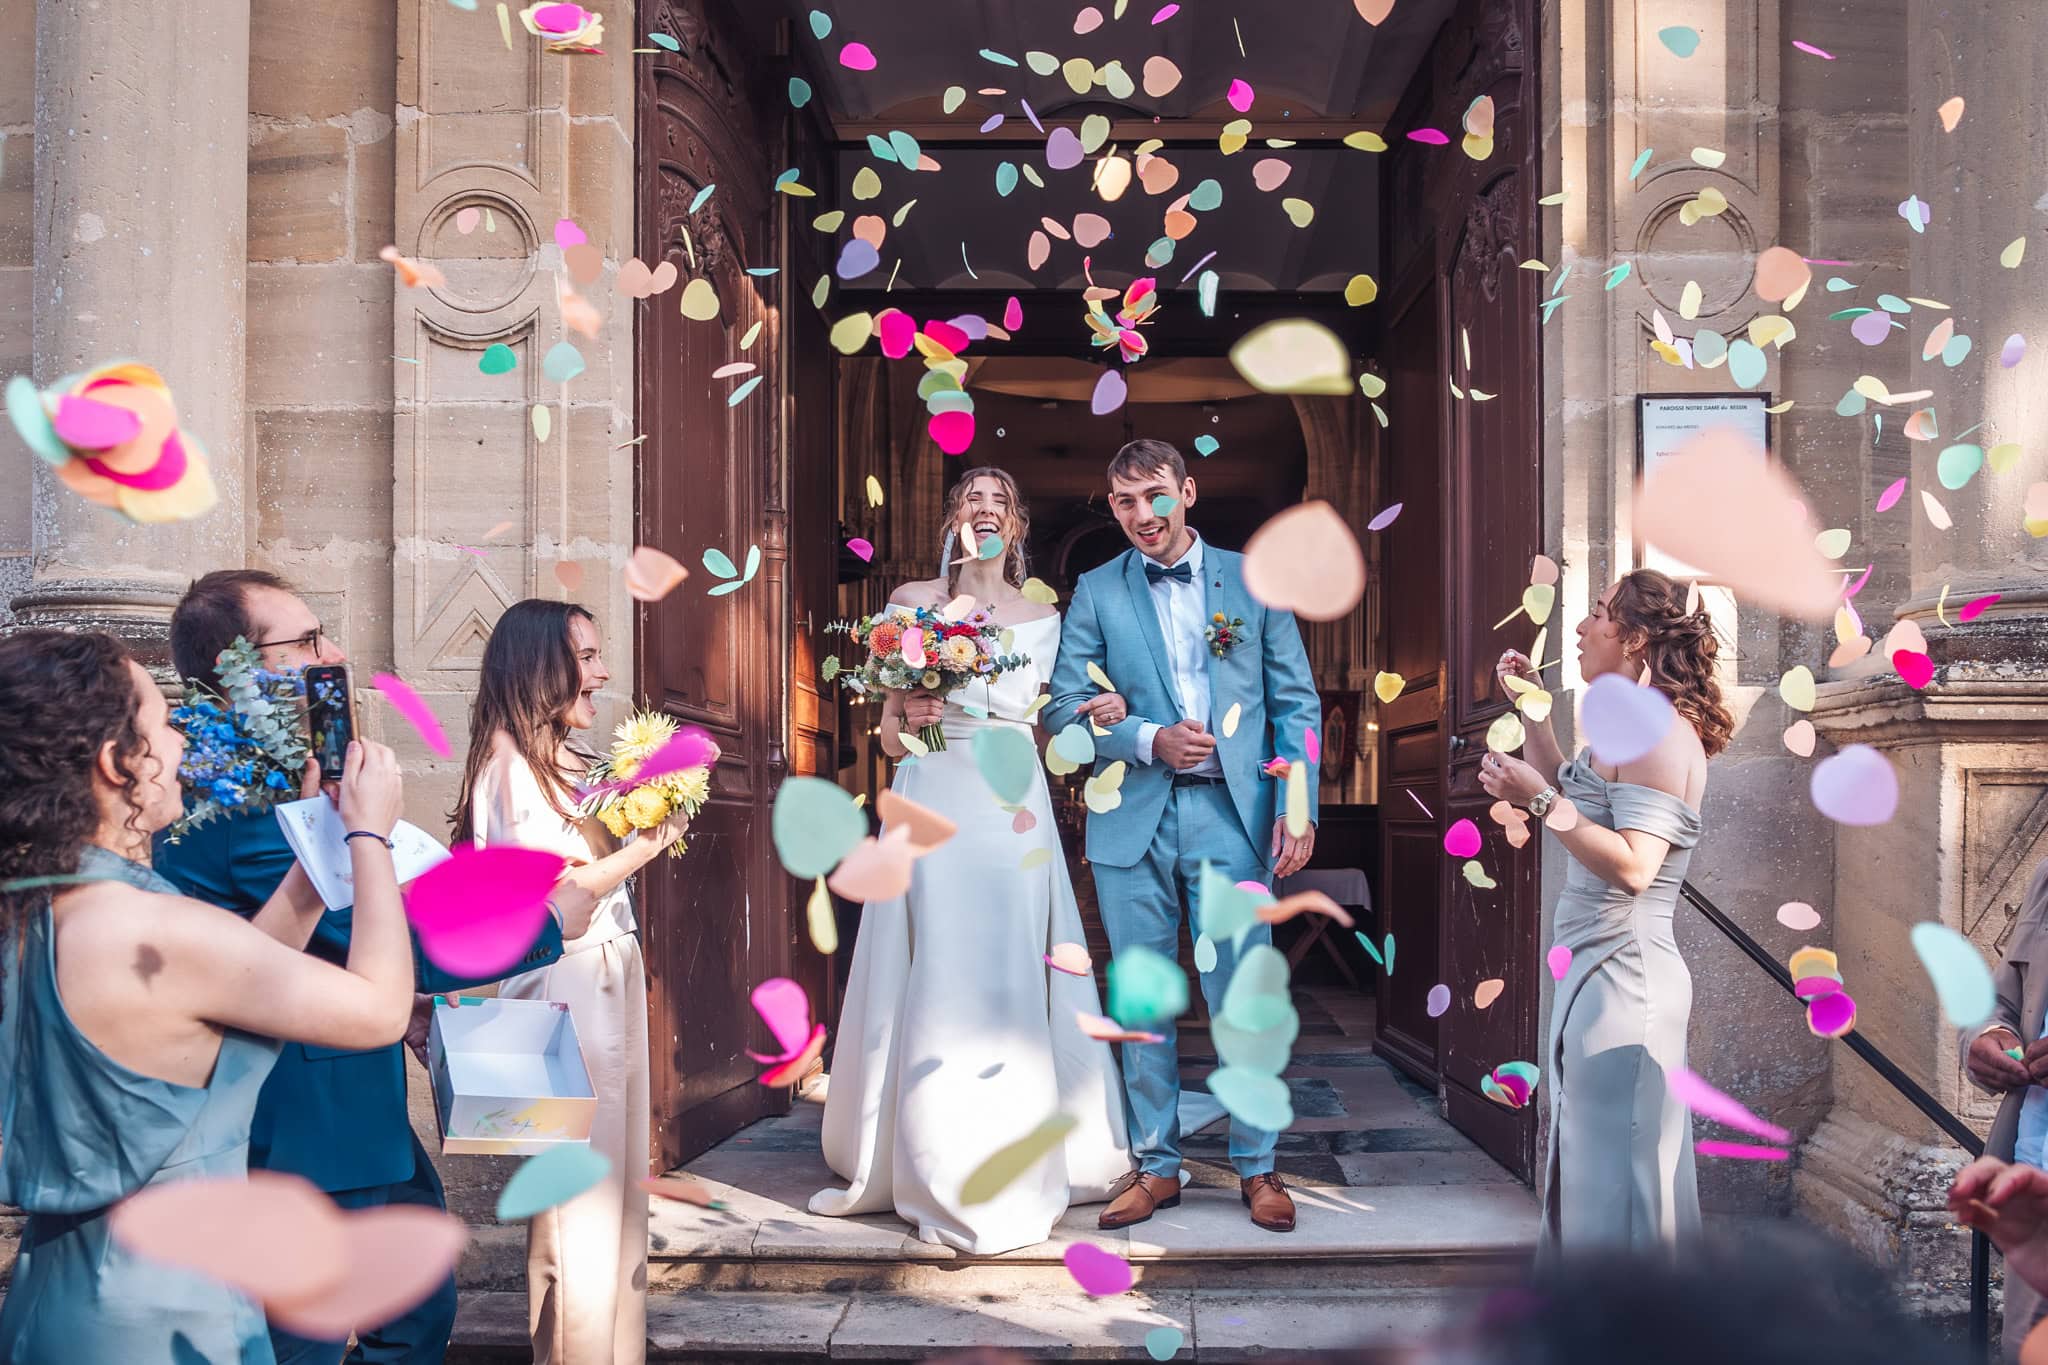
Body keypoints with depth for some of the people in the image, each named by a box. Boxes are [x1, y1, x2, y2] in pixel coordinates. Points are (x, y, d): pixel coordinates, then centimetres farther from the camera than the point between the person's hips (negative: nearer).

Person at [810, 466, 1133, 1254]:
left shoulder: (1043, 621, 11)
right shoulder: (910, 604, 7)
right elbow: (890, 737, 8)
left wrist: (1099, 716, -6)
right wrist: (906, 716, -13)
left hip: (1015, 819, 1)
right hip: (932, 812, -1)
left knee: (1011, 987, 0)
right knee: (933, 989, -2)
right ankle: (936, 1168, 10)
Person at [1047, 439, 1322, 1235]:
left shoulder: (1253, 580, 7)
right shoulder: (1096, 592, 7)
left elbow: (1298, 703, 5)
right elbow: (1066, 708, 3)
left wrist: (1299, 806, -5)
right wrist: (1149, 740, -13)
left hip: (1231, 814, -1)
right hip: (1132, 818, 1)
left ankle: (1256, 1168, 16)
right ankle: (1156, 1165, 20)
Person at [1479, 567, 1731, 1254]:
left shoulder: (1660, 734, -17)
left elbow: (1632, 865, -26)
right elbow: (1572, 800, 26)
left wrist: (1537, 799, -25)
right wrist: (1532, 709, 22)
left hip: (1624, 973, -11)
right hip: (1596, 968, 11)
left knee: (1617, 1171, -3)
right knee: (1587, 1161, 19)